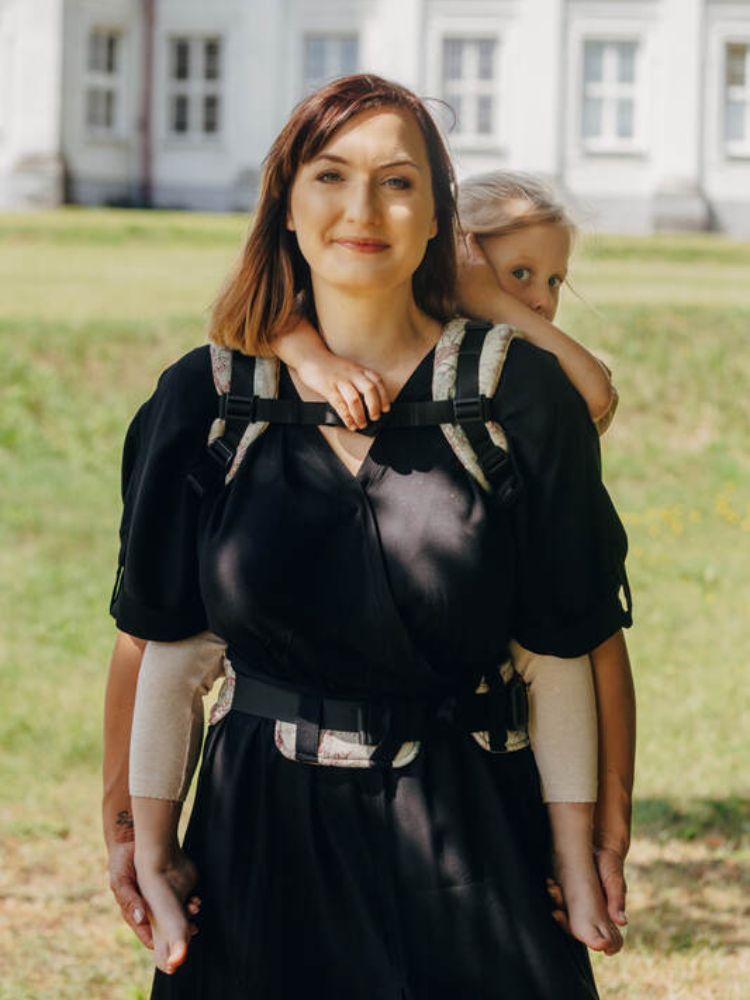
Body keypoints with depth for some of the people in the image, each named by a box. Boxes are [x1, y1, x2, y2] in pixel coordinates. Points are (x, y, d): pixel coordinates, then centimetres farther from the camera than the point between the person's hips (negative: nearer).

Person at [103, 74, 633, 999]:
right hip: (262, 837, 1)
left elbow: (576, 644, -5)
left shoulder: (521, 394, -5)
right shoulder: (201, 399, -1)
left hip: (468, 835, -1)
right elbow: (152, 641, 3)